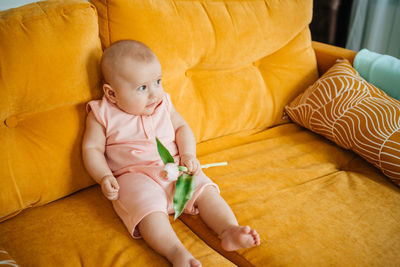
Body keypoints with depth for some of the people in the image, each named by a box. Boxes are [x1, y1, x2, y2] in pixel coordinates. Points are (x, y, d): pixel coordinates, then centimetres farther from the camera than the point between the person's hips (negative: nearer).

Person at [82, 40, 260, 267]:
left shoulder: (163, 103, 11)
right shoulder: (102, 115, -1)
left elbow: (182, 127, 15)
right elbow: (92, 149, 1)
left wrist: (188, 154, -4)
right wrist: (104, 177, -15)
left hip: (176, 169, 5)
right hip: (135, 176, -4)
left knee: (205, 190, -16)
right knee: (149, 208, -33)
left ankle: (229, 231, -24)